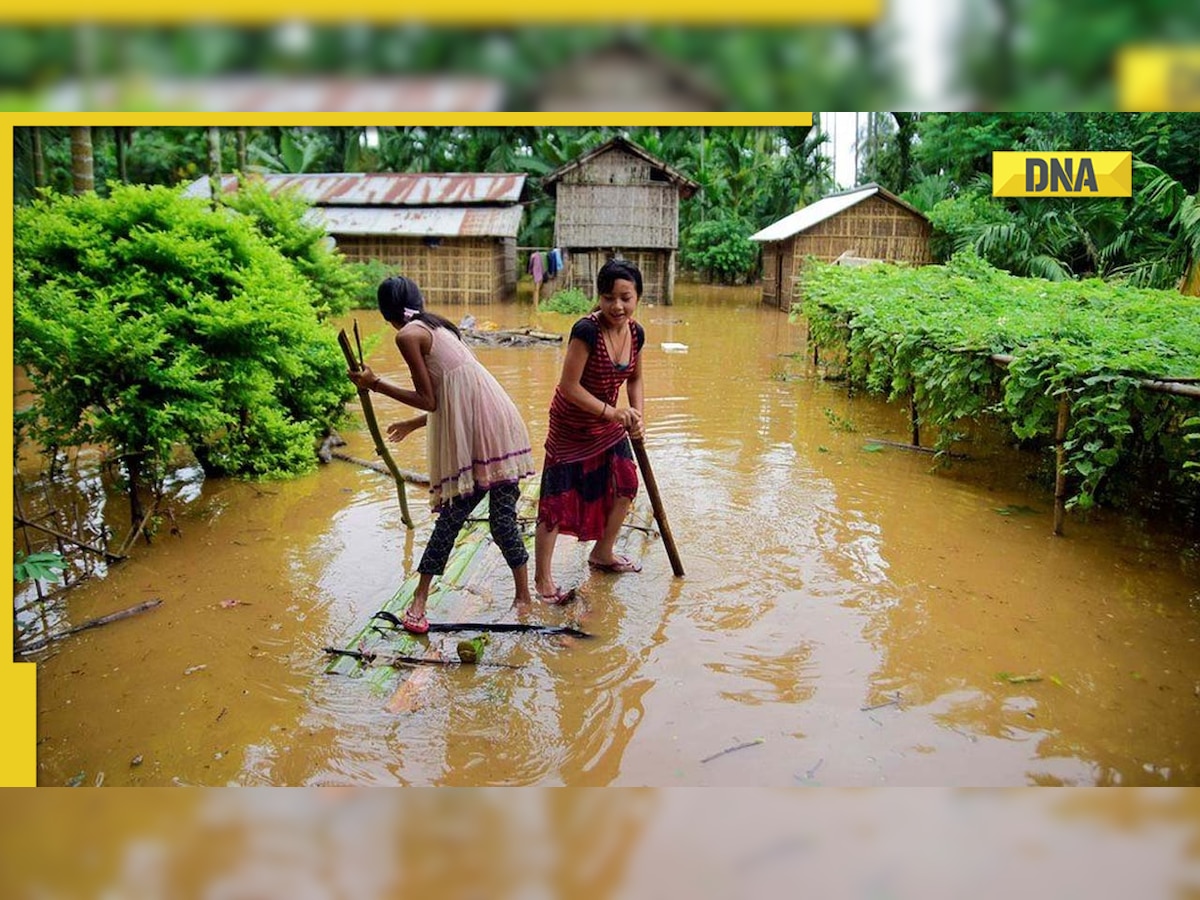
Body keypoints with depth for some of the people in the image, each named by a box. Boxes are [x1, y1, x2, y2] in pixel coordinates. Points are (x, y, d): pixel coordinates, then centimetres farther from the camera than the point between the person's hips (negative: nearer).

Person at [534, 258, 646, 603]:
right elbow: (569, 386, -25)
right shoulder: (587, 330, -27)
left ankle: (602, 554, 38)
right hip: (571, 426, -7)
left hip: (607, 423, 7)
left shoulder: (636, 333, -5)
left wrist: (636, 416, -4)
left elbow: (634, 379, 11)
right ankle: (542, 579, 11)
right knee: (557, 500, -3)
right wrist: (611, 411, -22)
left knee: (626, 486, 15)